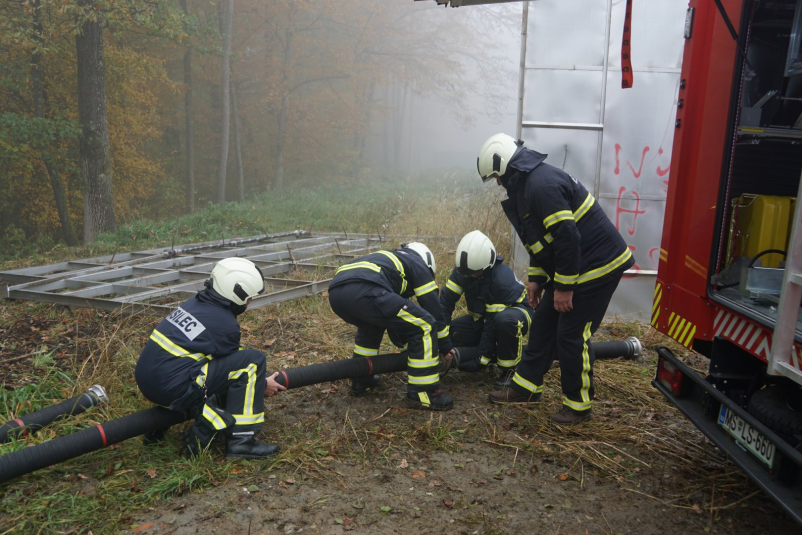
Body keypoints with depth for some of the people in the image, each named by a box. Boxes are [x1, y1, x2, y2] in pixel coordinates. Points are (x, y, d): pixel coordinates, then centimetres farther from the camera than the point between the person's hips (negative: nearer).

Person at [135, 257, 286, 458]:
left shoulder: (194, 302, 12)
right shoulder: (226, 324, -10)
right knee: (253, 360, -7)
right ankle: (240, 440, -7)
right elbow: (235, 365, 6)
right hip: (172, 389, -8)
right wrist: (262, 385, 23)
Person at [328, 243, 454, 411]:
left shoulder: (388, 260, 44)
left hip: (336, 291, 9)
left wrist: (408, 345, 56)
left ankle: (361, 380, 39)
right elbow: (433, 309, 21)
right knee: (424, 326, 5)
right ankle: (422, 393, 9)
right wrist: (445, 347, 34)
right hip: (364, 291, -9)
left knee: (371, 325, 39)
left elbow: (394, 313, 50)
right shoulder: (418, 266, 25)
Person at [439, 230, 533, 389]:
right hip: (483, 316, 7)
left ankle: (510, 369, -19)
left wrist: (482, 359, -28)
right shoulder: (462, 270, -15)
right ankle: (499, 353, 5)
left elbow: (493, 322, -31)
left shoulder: (503, 280, -33)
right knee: (451, 334, -14)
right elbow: (446, 300, -18)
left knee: (505, 320, -42)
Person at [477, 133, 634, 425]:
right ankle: (526, 386, 27)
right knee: (544, 323, 15)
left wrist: (564, 287, -20)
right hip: (571, 267, 11)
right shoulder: (527, 184, 12)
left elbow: (567, 237, -26)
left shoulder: (542, 184, -22)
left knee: (573, 335, -3)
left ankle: (579, 404, 14)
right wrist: (536, 278, 18)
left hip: (597, 264, -11)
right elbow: (541, 239, 19)